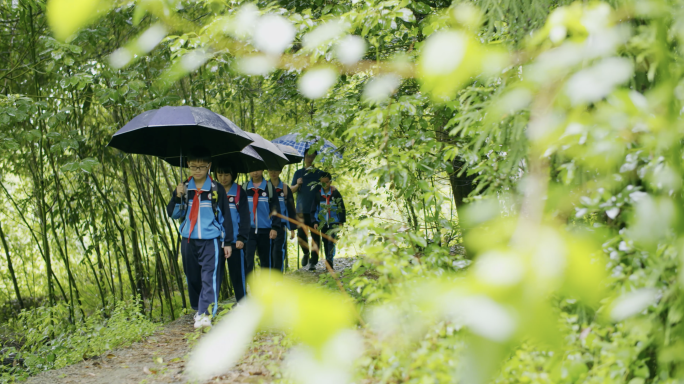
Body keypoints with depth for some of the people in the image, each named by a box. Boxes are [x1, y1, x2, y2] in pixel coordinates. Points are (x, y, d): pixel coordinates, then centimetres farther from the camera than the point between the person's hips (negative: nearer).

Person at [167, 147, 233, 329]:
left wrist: (227, 242, 2)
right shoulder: (183, 188, 8)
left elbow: (226, 216, 5)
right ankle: (198, 310, 25)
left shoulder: (217, 189, 1)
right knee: (193, 278, 10)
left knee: (210, 277, -14)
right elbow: (172, 214, 7)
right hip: (189, 241, 4)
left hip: (211, 240, -4)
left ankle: (206, 314, -22)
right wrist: (178, 197, -12)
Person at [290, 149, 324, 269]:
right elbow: (292, 190, 8)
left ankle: (314, 260, 4)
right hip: (301, 210, 1)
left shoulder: (319, 173, 9)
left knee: (315, 235, -2)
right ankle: (306, 253, 23)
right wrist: (298, 184, -12)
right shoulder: (299, 173, 12)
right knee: (301, 234, -4)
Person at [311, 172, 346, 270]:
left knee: (331, 241, -16)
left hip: (334, 223, -3)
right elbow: (313, 209, 7)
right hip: (322, 223, 3)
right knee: (325, 242, 7)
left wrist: (341, 222, 1)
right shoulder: (318, 194, 2)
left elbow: (342, 207, 2)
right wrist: (315, 222, -2)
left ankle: (330, 259, -27)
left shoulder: (335, 193, -4)